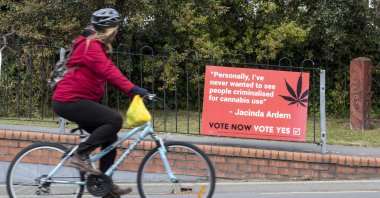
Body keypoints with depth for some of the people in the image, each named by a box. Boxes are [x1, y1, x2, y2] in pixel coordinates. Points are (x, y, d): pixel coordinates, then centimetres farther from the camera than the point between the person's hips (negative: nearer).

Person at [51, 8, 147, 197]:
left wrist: (132, 90, 7)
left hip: (75, 100, 11)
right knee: (115, 119, -22)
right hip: (69, 101, -11)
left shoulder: (97, 46, 18)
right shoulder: (90, 46, -16)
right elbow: (108, 71, -28)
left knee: (110, 137, 9)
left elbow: (108, 70, 16)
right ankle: (81, 154, -14)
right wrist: (131, 88, -36)